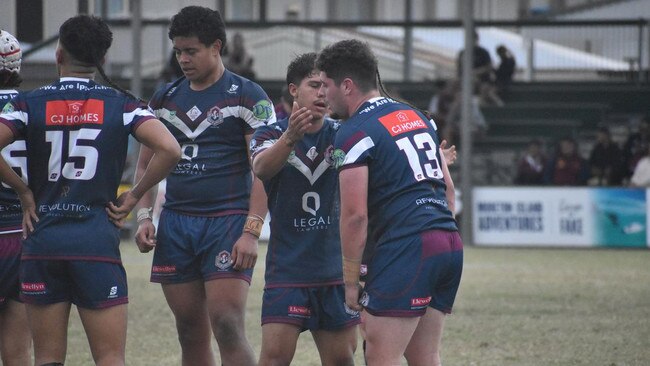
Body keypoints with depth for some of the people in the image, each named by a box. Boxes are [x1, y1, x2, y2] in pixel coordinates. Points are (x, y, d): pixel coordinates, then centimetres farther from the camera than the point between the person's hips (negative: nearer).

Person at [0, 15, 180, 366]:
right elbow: (169, 149, -10)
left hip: (42, 238, 1)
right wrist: (133, 196, 2)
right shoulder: (121, 104, 2)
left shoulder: (29, 103, 2)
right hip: (98, 242, -1)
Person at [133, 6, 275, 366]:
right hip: (176, 224, 5)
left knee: (227, 327, -16)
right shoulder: (165, 99, 14)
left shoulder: (247, 97, -2)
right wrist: (144, 217, 4)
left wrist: (251, 232, -15)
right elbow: (146, 163, 19)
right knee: (191, 333, 6)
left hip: (227, 221, -5)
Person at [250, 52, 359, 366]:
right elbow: (262, 168, -24)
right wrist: (290, 137, -45)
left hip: (336, 269, 3)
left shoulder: (341, 135, 5)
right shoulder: (272, 134, -2)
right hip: (287, 268, -3)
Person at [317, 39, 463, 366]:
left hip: (406, 249, -9)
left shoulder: (353, 133, -6)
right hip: (449, 244, 9)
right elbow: (447, 186, 23)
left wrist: (351, 281, -4)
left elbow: (355, 214, -11)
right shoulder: (416, 116, 20)